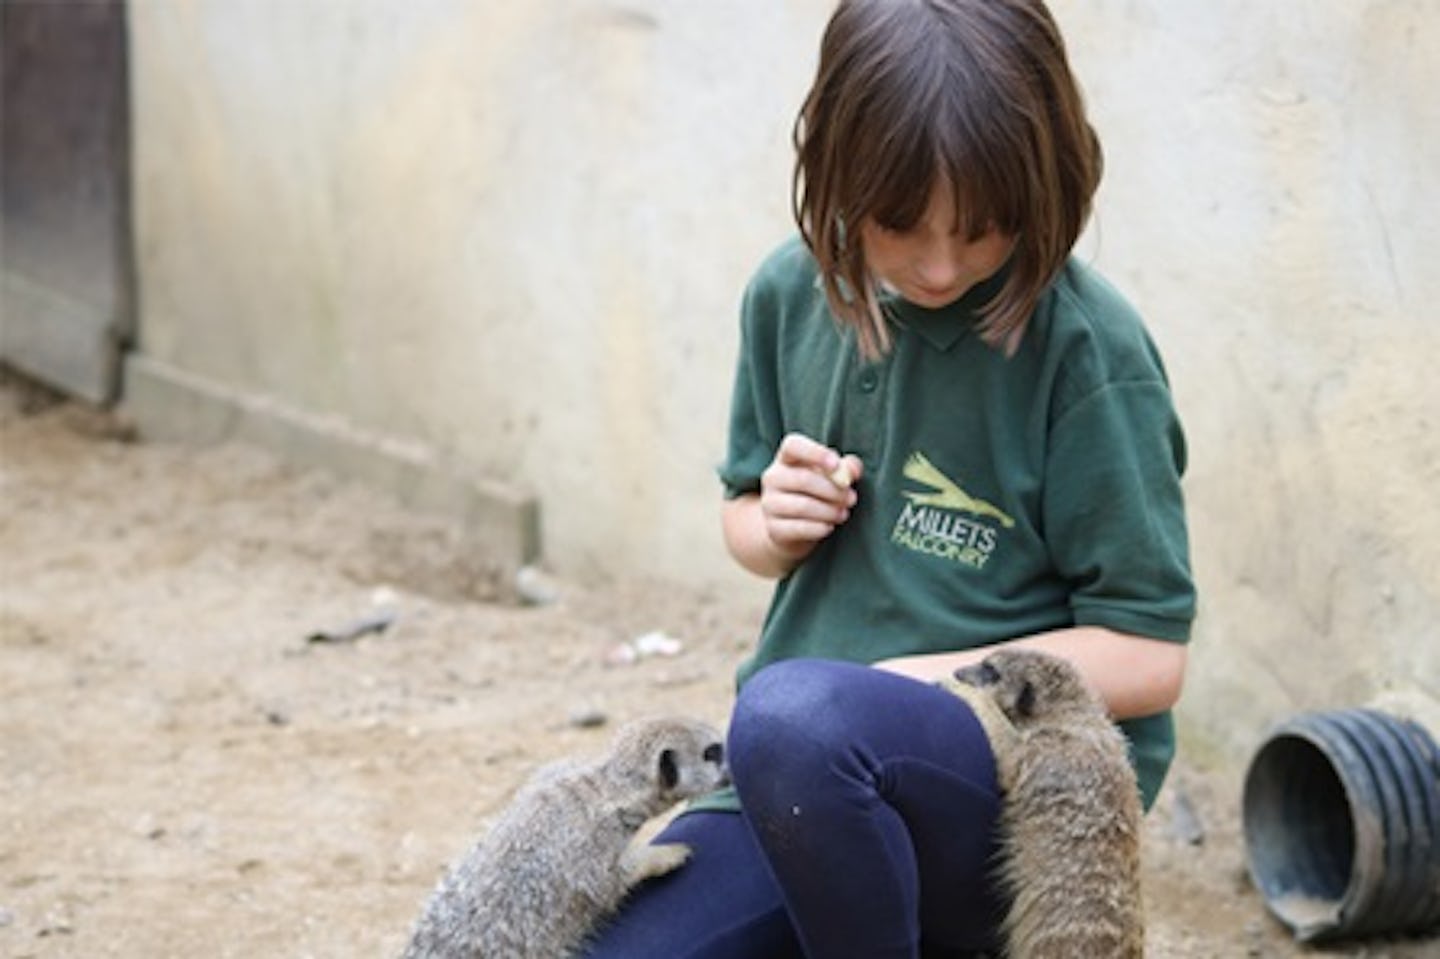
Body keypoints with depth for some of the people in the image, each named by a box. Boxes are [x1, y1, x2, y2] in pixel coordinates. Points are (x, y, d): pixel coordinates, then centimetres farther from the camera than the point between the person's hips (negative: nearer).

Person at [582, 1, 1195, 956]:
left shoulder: (1087, 349, -12)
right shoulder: (790, 294, 5)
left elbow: (1146, 659, -10)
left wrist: (903, 682, -15)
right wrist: (775, 527, -2)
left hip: (1028, 782, -6)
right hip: (799, 787, 6)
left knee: (797, 714, -37)